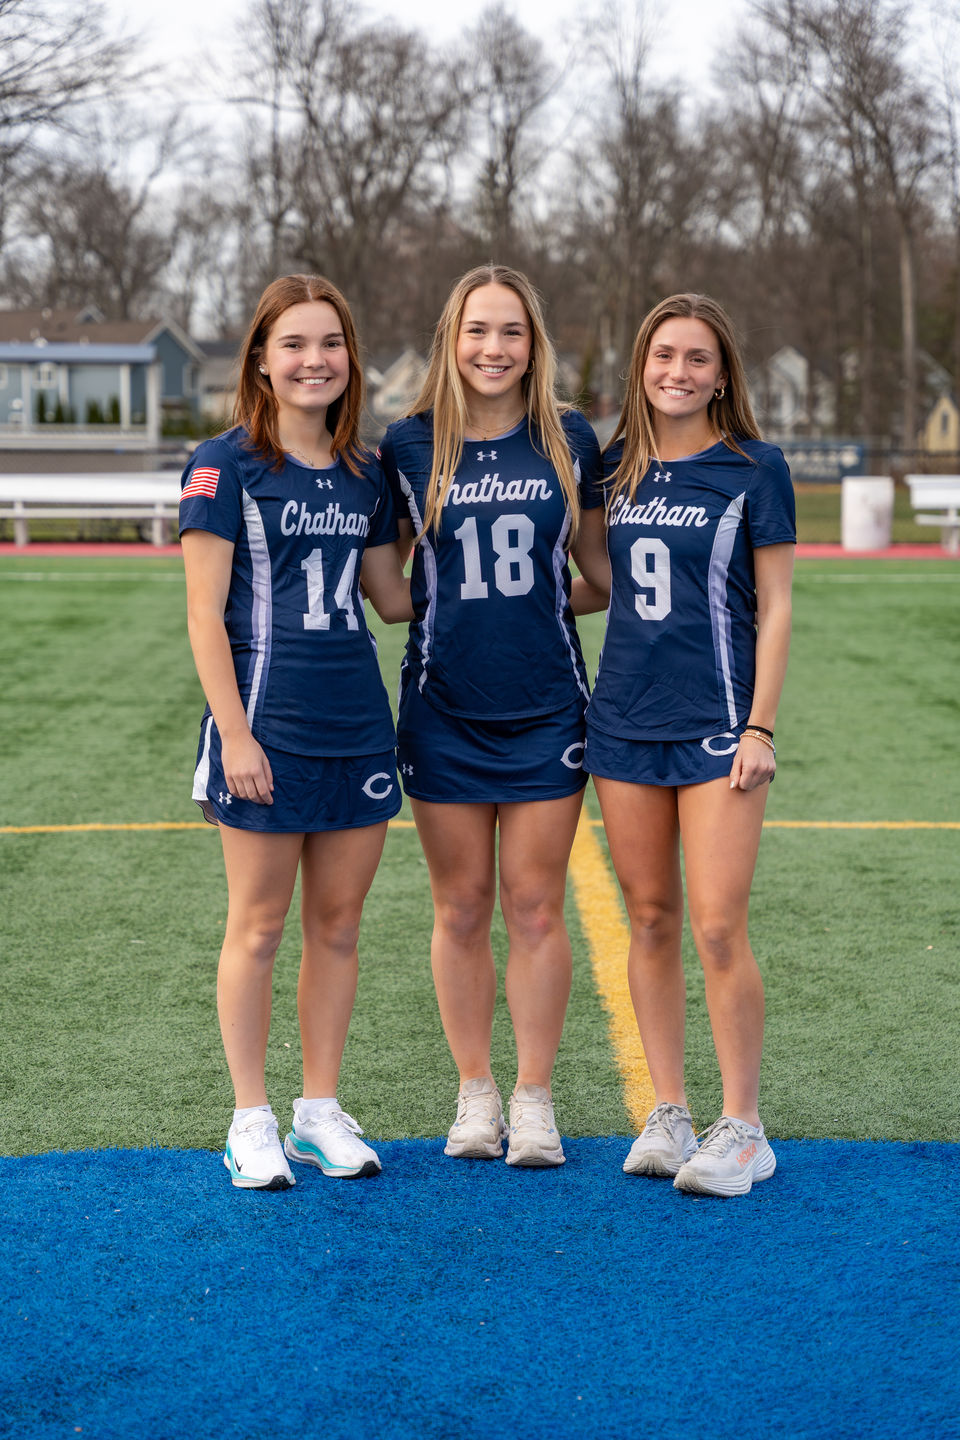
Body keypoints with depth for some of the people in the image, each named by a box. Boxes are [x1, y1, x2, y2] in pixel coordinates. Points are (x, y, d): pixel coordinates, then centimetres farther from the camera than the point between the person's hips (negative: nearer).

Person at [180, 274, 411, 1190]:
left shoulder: (363, 476, 10)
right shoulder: (225, 467, -6)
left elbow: (394, 595, 18)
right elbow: (205, 616, -8)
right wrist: (234, 734, -13)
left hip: (357, 726, 5)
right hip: (268, 727, -5)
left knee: (337, 923, 10)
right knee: (258, 926, 3)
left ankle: (321, 1110, 22)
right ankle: (252, 1121, 14)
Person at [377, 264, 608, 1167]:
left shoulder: (570, 442, 3)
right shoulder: (410, 445, 1)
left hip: (546, 707, 0)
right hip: (444, 709, 0)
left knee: (535, 908, 2)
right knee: (461, 908, 7)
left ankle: (534, 1100, 12)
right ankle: (474, 1095, 19)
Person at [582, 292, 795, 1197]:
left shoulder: (753, 469, -2)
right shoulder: (614, 468, 9)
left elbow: (773, 608, -3)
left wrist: (760, 727, -8)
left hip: (717, 724, -4)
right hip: (623, 721, 4)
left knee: (717, 930, -8)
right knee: (649, 921, 8)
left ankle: (742, 1131, 4)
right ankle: (667, 1115, 18)